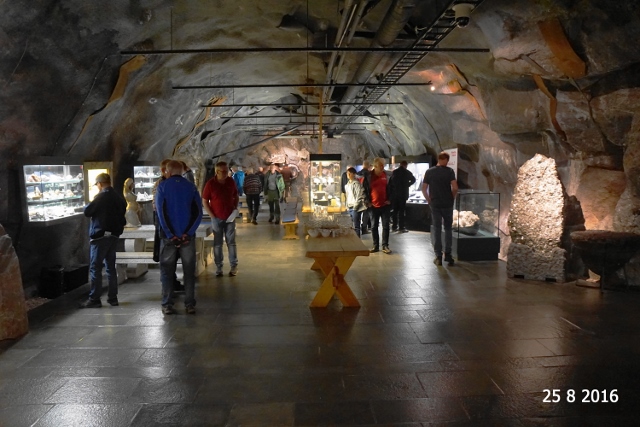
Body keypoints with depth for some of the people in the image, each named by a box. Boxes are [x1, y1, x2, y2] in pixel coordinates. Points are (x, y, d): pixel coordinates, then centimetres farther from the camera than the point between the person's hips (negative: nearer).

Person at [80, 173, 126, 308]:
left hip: (100, 236, -7)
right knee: (111, 267, 11)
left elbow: (87, 212, -9)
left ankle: (94, 299, 0)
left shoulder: (101, 197, -12)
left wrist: (88, 206, 10)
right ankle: (113, 297, 13)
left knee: (95, 268, -2)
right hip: (113, 235, 7)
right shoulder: (119, 198, 10)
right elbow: (122, 216, 15)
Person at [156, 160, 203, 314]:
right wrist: (188, 233, -8)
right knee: (189, 270, 7)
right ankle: (190, 305, 8)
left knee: (167, 271, 8)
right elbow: (198, 213, -5)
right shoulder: (191, 187, 4)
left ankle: (167, 305, 8)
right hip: (187, 236, 1)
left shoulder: (162, 186, 0)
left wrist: (170, 235, -8)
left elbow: (161, 212, -8)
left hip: (168, 236, -1)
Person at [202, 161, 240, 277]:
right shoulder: (210, 183, -8)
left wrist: (235, 208, 2)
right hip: (216, 218, -2)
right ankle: (219, 267, 14)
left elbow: (236, 197, 16)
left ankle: (234, 266, 11)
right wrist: (212, 216, -7)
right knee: (217, 243, 5)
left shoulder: (231, 181, 1)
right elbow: (204, 201, -3)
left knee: (231, 242, 5)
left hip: (230, 217, 2)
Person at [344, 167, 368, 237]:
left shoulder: (356, 183, -10)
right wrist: (347, 205, 14)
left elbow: (359, 195, -14)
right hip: (350, 207, 8)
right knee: (352, 225, 10)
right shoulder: (348, 184, 15)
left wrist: (355, 206, -15)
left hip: (356, 207, -8)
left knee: (356, 226, -6)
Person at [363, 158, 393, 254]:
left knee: (385, 226, 1)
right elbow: (365, 190, 3)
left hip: (385, 205, 0)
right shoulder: (369, 176, -2)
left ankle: (385, 246, 8)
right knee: (374, 226, 7)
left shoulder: (388, 176, 1)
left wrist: (390, 200, -2)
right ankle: (375, 246, 16)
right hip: (374, 206, 0)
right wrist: (368, 201, -4)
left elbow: (392, 188, 7)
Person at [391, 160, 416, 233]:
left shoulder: (394, 172, 7)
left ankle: (394, 227, 11)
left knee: (395, 210, 9)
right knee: (402, 210, -3)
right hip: (403, 193, -4)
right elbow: (413, 180, 5)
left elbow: (391, 182, 9)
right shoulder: (407, 172, -3)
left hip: (394, 193, 4)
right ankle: (401, 227, -5)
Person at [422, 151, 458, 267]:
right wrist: (452, 198, 3)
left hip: (435, 204, 1)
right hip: (447, 204, -1)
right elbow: (455, 188, -14)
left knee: (437, 230, 5)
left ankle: (438, 256, 5)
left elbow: (424, 189, 0)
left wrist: (429, 200, 10)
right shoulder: (449, 171, -6)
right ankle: (448, 254, 13)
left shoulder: (429, 172, 1)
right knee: (448, 229, 13)